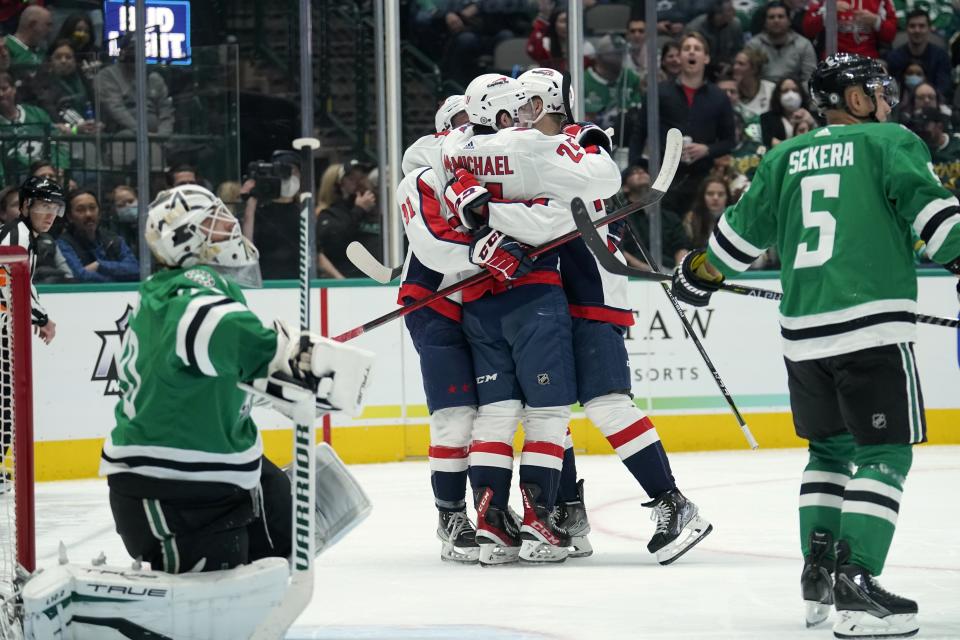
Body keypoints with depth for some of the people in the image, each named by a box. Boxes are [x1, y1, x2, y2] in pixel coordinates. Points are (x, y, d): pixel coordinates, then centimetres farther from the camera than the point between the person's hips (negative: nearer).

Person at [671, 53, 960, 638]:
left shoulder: (784, 159, 16)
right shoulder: (890, 143, 3)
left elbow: (743, 231, 22)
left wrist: (700, 272, 38)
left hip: (803, 331, 6)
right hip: (873, 326, -6)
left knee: (830, 448, 21)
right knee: (884, 454, -4)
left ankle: (818, 574, 16)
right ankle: (855, 582, -17)